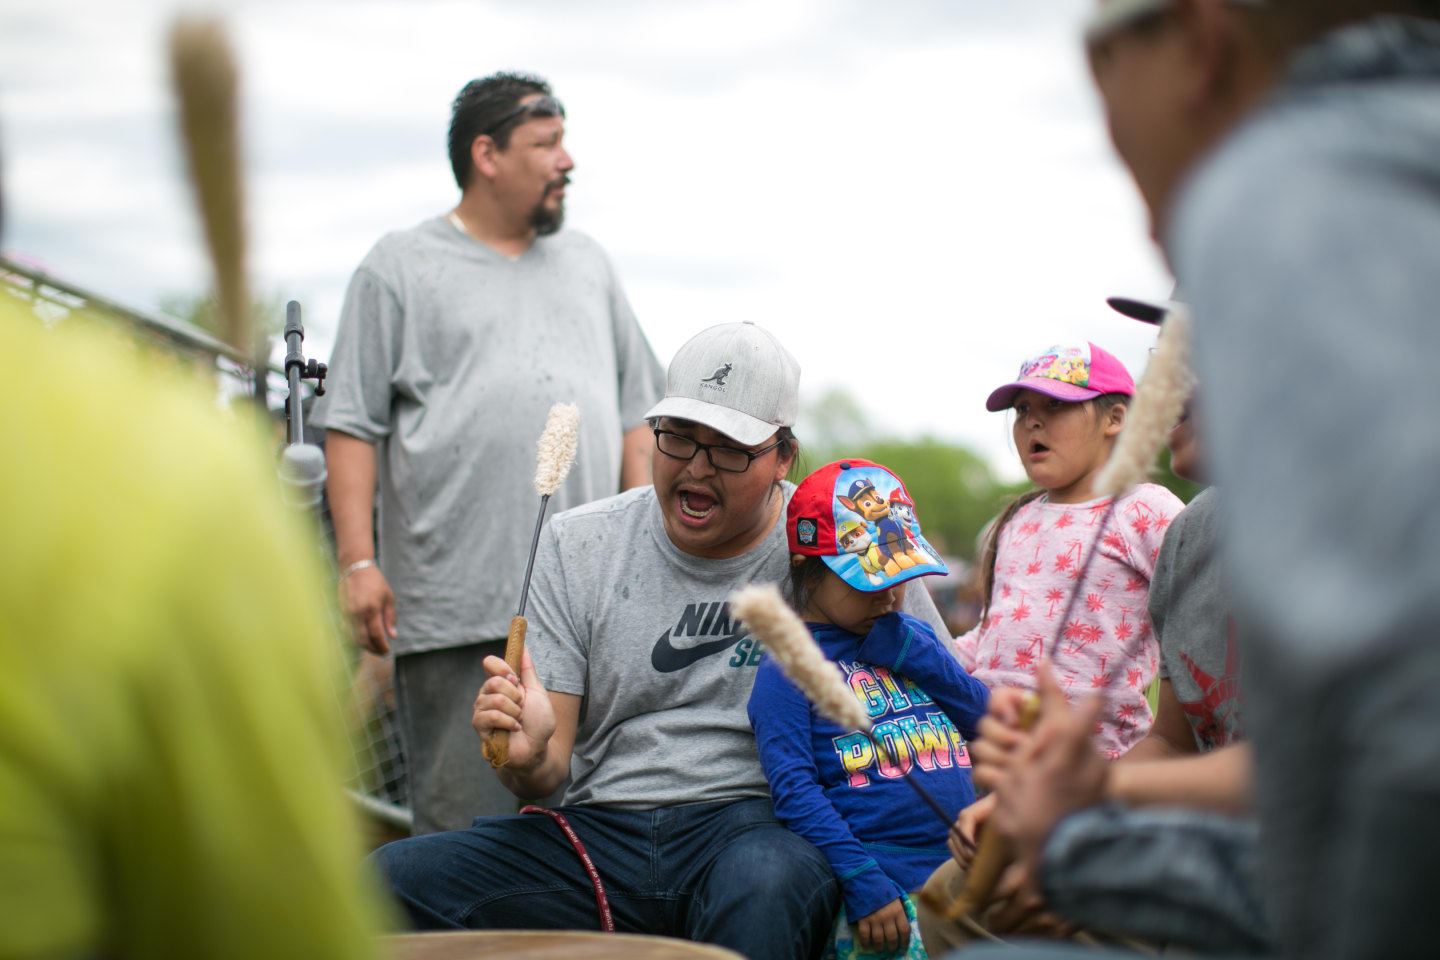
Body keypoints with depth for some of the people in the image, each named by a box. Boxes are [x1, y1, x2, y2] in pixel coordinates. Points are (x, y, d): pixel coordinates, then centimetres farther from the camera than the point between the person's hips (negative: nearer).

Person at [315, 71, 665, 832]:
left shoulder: (587, 264, 19)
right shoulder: (400, 269, 4)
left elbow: (634, 413, 21)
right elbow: (353, 426, 0)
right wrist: (358, 561, -9)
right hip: (455, 610, -4)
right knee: (463, 829, -3)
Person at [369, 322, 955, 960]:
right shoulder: (576, 547, 7)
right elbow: (550, 771, 7)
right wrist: (528, 759, -19)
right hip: (600, 832, 3)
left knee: (763, 888, -40)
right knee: (388, 880, -18)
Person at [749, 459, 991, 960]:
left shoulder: (911, 637, 18)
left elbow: (983, 719, 9)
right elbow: (793, 788, -9)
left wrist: (910, 651, -3)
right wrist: (864, 885, -16)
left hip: (962, 866, 6)